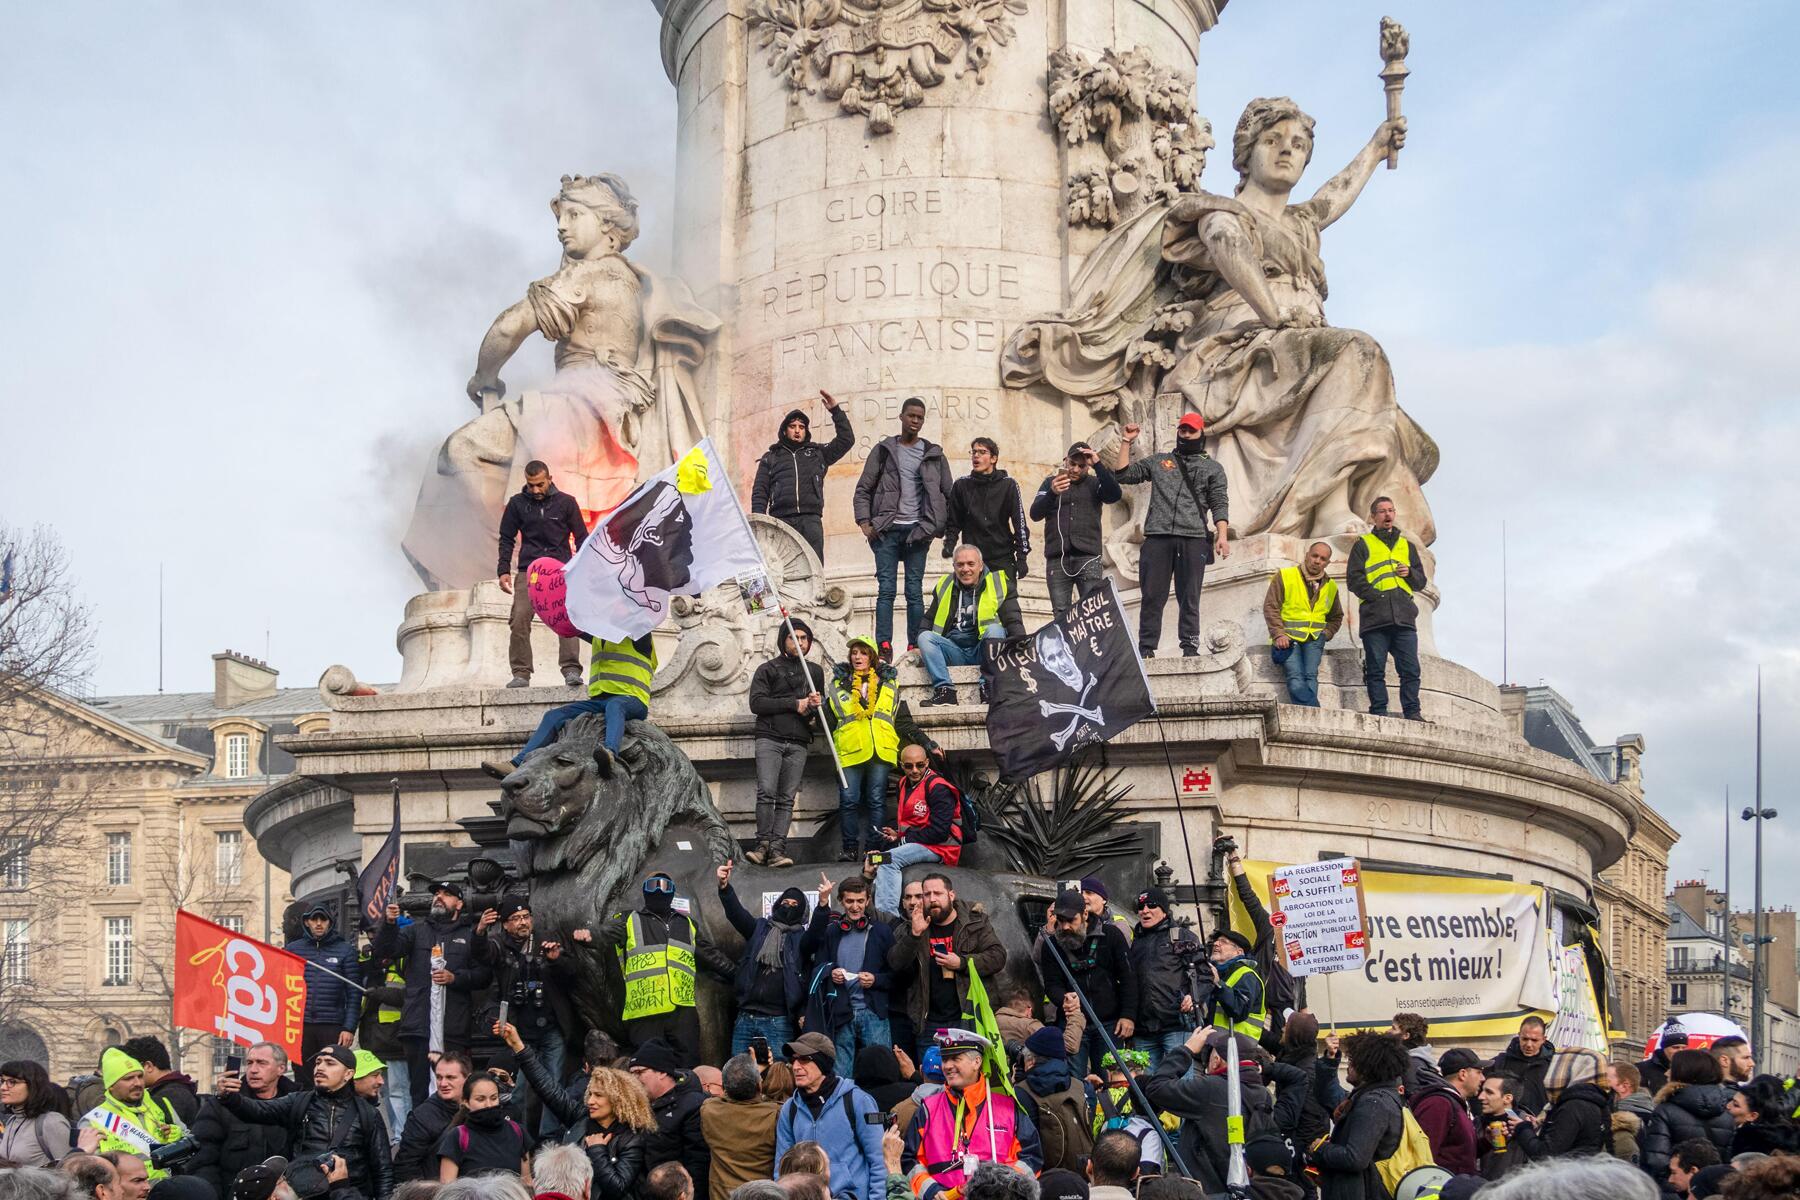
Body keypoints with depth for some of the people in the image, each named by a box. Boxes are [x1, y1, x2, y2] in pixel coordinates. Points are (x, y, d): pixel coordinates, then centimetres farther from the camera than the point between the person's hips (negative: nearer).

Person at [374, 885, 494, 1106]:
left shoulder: (471, 934, 11)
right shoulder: (417, 930, 16)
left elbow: (485, 974, 3)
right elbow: (385, 951, 2)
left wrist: (455, 978, -11)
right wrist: (389, 923, -15)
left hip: (454, 1028, -2)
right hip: (419, 1026, 2)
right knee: (419, 1089, 4)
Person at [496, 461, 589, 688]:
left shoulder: (566, 502, 6)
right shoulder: (517, 504, 9)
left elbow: (581, 537, 11)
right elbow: (506, 539, 14)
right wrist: (504, 571, 4)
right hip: (528, 572, 1)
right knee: (519, 619, -11)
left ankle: (571, 670, -15)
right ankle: (521, 673, -7)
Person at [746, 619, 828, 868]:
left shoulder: (816, 671, 21)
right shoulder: (768, 669, 9)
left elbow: (823, 705, 30)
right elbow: (756, 703, -3)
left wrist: (817, 704, 5)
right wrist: (795, 704, -7)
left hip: (798, 743, 3)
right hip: (770, 738, -3)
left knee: (787, 799, -5)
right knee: (767, 792, -17)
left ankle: (777, 849, -9)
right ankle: (763, 844, -12)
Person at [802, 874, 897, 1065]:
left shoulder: (881, 931, 5)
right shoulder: (831, 931, 9)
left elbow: (896, 973, 6)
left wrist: (876, 979, -10)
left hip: (873, 1012, -2)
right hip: (840, 1013, 2)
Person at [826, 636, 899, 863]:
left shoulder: (889, 684, 16)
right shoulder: (838, 685, 15)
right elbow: (829, 721, 13)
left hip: (881, 750, 0)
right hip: (849, 751, 0)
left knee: (876, 800, 0)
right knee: (848, 800, -5)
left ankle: (873, 848, 3)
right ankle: (850, 848, 3)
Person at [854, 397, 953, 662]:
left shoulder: (934, 454, 11)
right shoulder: (883, 450, 9)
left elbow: (948, 495, 14)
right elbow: (863, 489, 9)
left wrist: (941, 528, 5)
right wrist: (864, 521, -3)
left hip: (917, 531, 1)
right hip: (887, 530, 0)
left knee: (915, 591, 1)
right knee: (886, 590, -5)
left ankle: (915, 647, 4)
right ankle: (884, 647, -8)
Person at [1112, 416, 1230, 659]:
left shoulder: (1213, 468, 17)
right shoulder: (1158, 462, 22)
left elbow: (1220, 504, 6)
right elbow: (1122, 474, 18)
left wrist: (1222, 534, -8)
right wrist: (1126, 443, 12)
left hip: (1193, 539, -1)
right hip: (1157, 538, 1)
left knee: (1189, 597, -2)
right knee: (1152, 595, -3)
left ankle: (1190, 646, -1)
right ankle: (1146, 647, -2)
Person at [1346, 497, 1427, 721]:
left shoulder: (1406, 545, 25)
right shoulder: (1363, 544, 14)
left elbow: (1421, 582, 24)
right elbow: (1354, 579, 3)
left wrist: (1410, 573, 2)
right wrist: (1375, 596, -10)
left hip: (1404, 617, 3)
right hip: (1375, 617, -3)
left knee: (1410, 668, -5)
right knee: (1376, 669, -5)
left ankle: (1412, 711, -3)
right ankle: (1379, 712, -3)